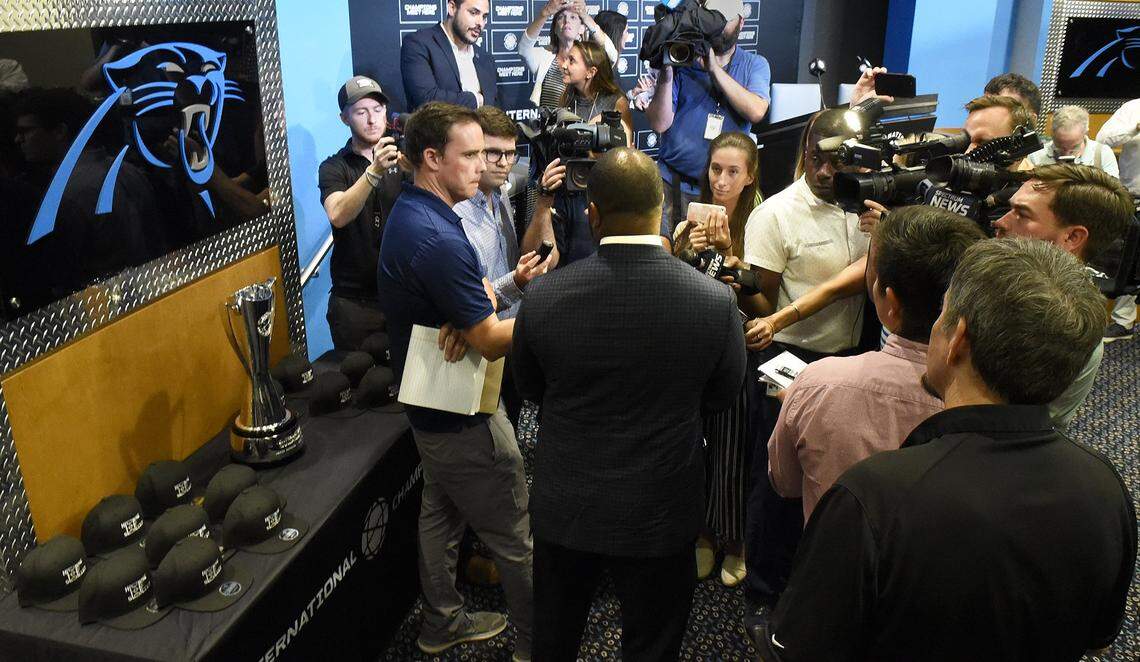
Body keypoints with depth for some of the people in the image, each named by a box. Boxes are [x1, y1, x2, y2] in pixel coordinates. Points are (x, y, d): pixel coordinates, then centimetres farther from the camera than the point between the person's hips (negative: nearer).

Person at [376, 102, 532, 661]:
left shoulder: (410, 214, 4)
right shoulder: (436, 238, -29)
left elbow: (481, 287, 7)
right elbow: (492, 342, -26)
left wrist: (468, 318, -13)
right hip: (461, 418, -10)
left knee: (441, 514, 23)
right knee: (515, 536, 5)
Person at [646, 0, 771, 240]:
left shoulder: (755, 65, 7)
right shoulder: (681, 62, 3)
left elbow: (756, 111, -14)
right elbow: (659, 124, -6)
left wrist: (714, 68, -15)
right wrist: (666, 73, -17)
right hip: (673, 182, 0)